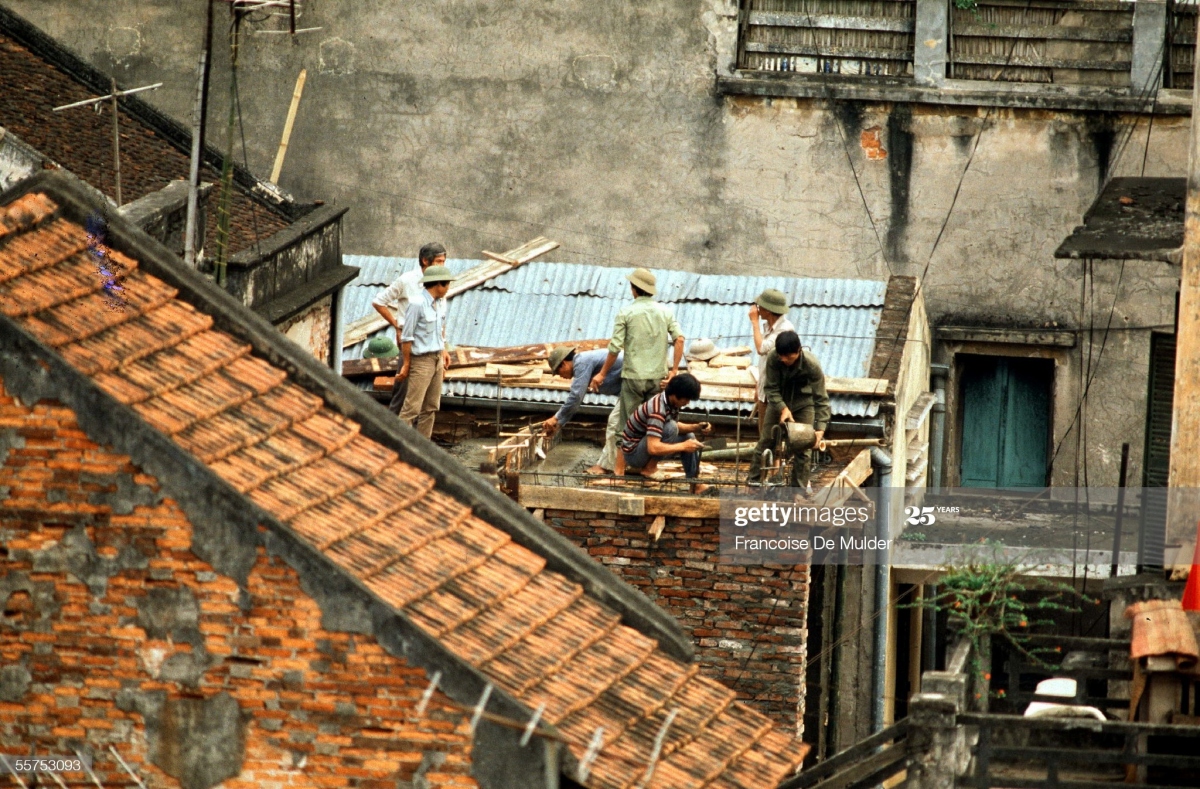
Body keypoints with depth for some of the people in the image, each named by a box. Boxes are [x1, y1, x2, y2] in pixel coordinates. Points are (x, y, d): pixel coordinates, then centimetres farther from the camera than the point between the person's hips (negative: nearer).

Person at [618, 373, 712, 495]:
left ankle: (696, 485, 2)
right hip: (632, 453, -10)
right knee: (670, 428, -28)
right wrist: (683, 446, -28)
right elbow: (653, 448, -37)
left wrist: (696, 428, -6)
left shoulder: (671, 401, -3)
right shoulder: (658, 410, -31)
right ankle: (649, 469, -15)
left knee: (688, 436, 5)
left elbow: (677, 426, 12)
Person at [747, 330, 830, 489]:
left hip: (803, 403, -2)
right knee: (765, 441, 4)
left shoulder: (812, 365, -31)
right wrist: (783, 408, -31)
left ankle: (798, 488, 5)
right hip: (778, 401, 2)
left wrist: (820, 428, -36)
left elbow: (821, 399, -27)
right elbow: (771, 388, -17)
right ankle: (754, 481, 15)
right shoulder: (772, 357, -28)